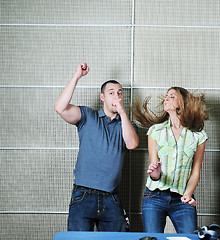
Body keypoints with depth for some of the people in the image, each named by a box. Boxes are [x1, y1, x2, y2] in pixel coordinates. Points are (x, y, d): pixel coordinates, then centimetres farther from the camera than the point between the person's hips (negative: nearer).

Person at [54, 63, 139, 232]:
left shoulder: (126, 125, 14)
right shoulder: (88, 117, 9)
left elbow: (132, 144, -9)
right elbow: (61, 108, -8)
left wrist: (122, 112, -10)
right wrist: (77, 76, -8)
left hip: (111, 199, 2)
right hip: (83, 196, -2)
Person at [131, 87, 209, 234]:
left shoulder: (198, 135, 5)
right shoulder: (155, 130, 6)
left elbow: (195, 171, 6)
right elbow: (154, 164, 3)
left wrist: (188, 194, -10)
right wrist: (155, 174, -21)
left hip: (182, 200, 0)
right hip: (155, 197, 0)